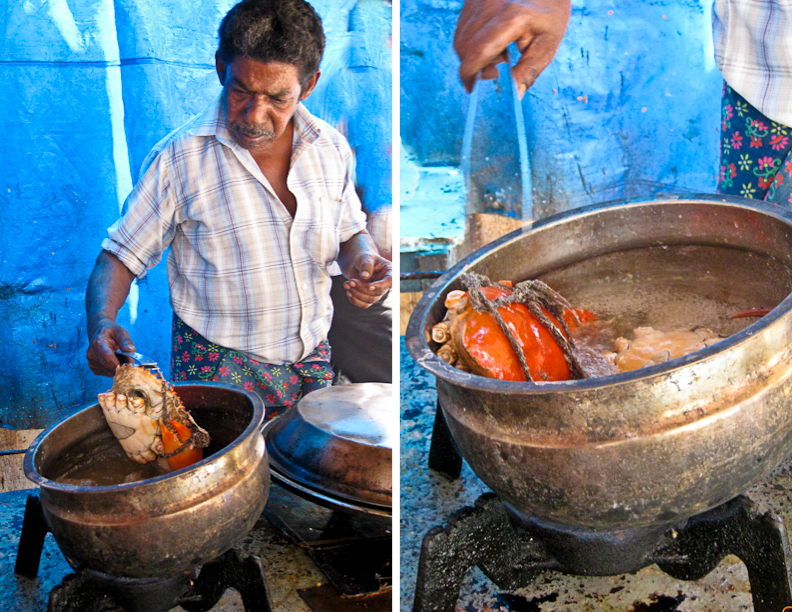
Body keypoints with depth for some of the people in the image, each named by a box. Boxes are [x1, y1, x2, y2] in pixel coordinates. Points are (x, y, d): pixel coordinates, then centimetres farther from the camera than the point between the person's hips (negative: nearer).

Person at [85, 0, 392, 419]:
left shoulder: (331, 147, 0)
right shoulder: (178, 158, -12)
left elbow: (350, 232, 14)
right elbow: (122, 255, -6)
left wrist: (363, 259, -8)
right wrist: (100, 323, -25)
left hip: (312, 356, 4)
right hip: (218, 367, -3)